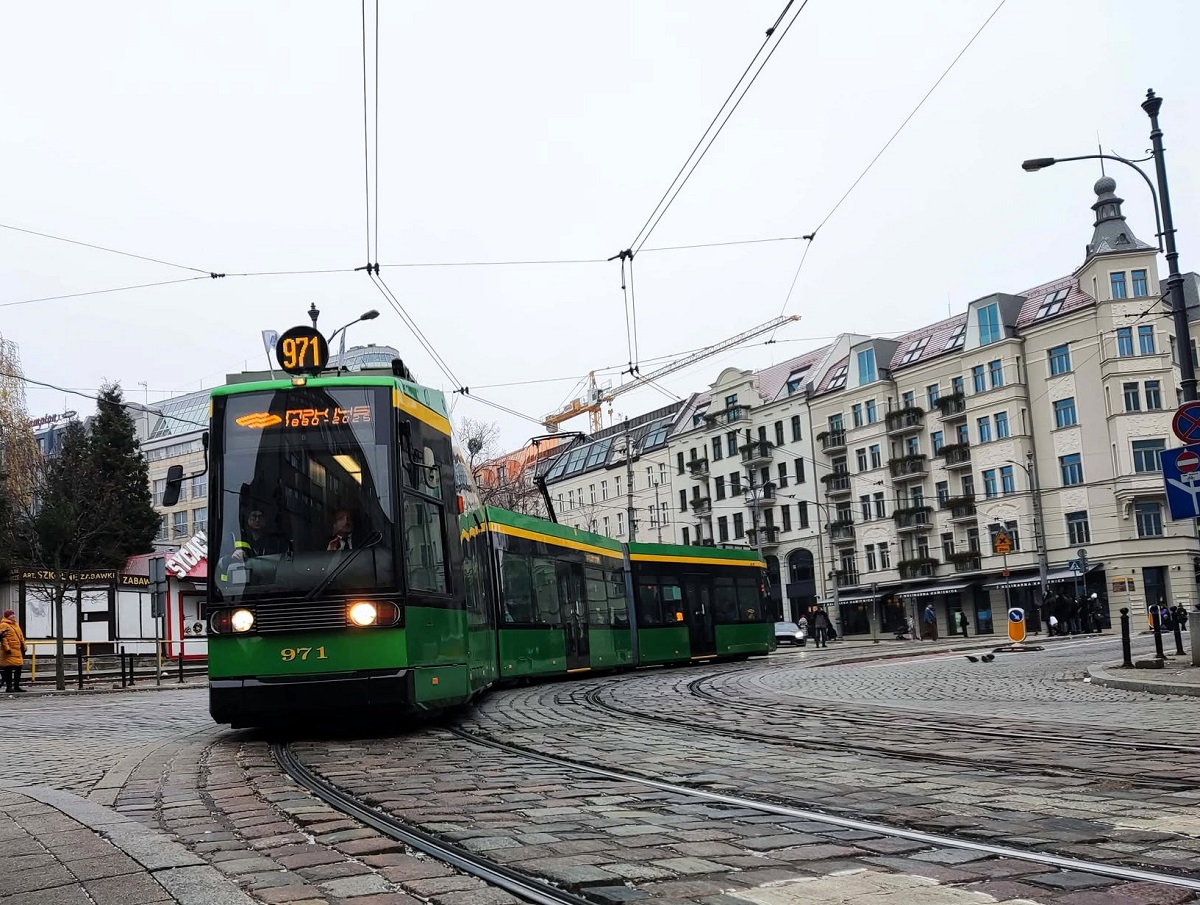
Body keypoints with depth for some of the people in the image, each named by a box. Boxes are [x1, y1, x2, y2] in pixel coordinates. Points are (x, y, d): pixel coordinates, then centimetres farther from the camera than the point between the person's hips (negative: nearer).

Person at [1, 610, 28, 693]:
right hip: (10, 652, -8)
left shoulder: (15, 624, 19)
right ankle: (9, 687, -1)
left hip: (18, 651, 9)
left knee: (18, 668, 9)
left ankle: (16, 686, 17)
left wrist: (23, 647, 20)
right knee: (9, 669, -5)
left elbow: (21, 636, 24)